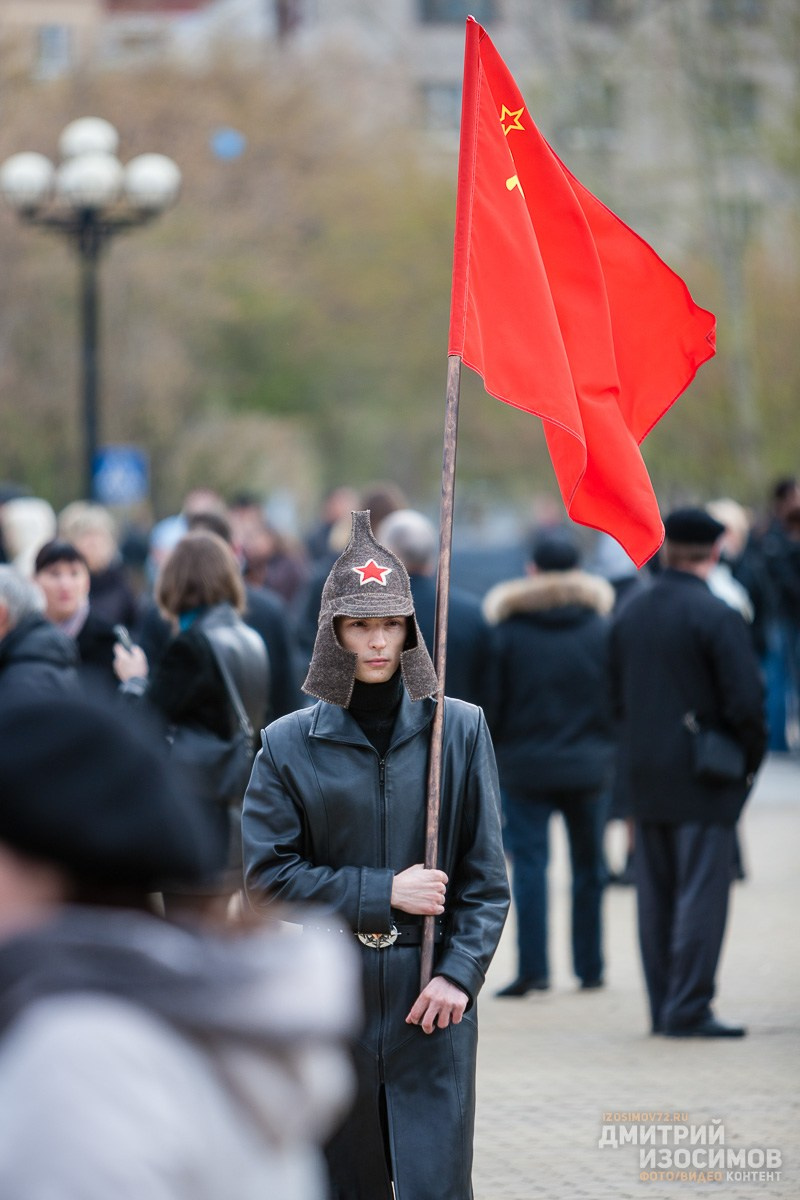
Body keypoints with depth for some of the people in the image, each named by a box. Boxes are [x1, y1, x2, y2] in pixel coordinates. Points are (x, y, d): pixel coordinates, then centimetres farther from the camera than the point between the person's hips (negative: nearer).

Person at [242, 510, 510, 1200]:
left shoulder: (460, 730, 4)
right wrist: (383, 893, -9)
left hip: (431, 996, 0)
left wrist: (459, 973, -9)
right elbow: (267, 875, -1)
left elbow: (484, 875, 4)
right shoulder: (290, 744, 3)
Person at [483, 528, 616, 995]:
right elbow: (619, 697, 0)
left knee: (530, 867, -1)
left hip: (527, 764, -2)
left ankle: (533, 969, -8)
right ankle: (590, 966, 17)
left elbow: (494, 699, -4)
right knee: (589, 866, 12)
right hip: (588, 764, 2)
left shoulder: (509, 629, -6)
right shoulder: (601, 628, -2)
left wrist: (494, 748, 11)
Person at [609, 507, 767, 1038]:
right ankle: (689, 1009, -7)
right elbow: (746, 700, -17)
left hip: (645, 773, 7)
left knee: (657, 892, 11)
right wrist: (752, 757, -2)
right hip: (704, 776, -7)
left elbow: (617, 695, 13)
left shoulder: (630, 614, 8)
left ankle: (664, 1007, 16)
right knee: (701, 892, -4)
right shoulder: (716, 616, -14)